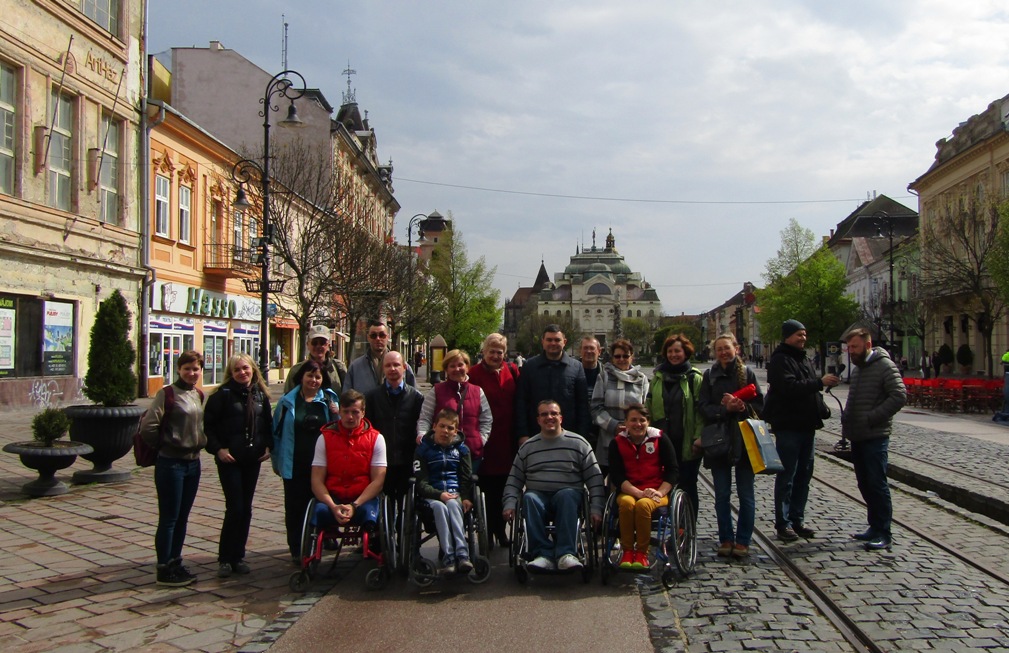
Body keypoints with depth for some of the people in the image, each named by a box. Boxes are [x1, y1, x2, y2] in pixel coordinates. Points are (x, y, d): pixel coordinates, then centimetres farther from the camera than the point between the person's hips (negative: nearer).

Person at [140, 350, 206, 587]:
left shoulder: (199, 395, 9)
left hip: (193, 463, 7)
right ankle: (164, 570, 10)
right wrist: (163, 444, -6)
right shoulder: (167, 394, -13)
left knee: (182, 518, 14)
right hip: (171, 463, -7)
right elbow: (148, 426, -18)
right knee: (169, 519, 1)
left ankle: (175, 563, 25)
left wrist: (201, 442, 5)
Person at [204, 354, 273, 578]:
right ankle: (225, 558, 4)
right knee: (235, 508, -8)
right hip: (229, 459, -4)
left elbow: (268, 423, 17)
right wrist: (217, 449, -13)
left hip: (253, 459, 5)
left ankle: (238, 556, 18)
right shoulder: (222, 394, -6)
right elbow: (208, 424, -5)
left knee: (246, 509, 8)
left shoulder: (261, 395, 8)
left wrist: (269, 446, 4)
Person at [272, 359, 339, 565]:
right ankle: (296, 549, 13)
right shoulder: (288, 401, 3)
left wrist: (336, 415, -12)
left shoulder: (329, 400, 4)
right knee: (295, 507, 4)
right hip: (294, 465, 0)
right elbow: (277, 432, 8)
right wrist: (277, 461, 8)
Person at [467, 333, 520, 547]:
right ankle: (491, 532, 15)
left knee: (503, 487, 9)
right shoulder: (474, 374, -5)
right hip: (485, 440, -3)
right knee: (490, 488, 3)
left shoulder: (512, 371, 7)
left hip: (507, 441, 3)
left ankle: (499, 530, 22)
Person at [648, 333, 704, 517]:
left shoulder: (694, 377, -1)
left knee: (687, 485, 6)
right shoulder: (658, 376, 10)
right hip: (663, 441, 3)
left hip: (687, 443, -3)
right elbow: (649, 406, 9)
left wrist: (699, 437, -13)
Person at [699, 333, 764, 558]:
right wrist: (725, 408, -19)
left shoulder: (747, 373, 3)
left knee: (746, 494, 3)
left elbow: (759, 405, 1)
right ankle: (726, 539, 17)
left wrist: (742, 407, -19)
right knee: (722, 495, 6)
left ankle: (743, 541, 13)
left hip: (745, 441, -1)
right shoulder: (710, 376, 5)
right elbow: (704, 407, -3)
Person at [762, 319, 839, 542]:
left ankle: (798, 520, 21)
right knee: (787, 476, -3)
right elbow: (789, 387, -25)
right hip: (788, 426, -9)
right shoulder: (780, 360, -11)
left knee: (804, 475, 12)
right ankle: (783, 524, 3)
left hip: (807, 425, 9)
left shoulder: (802, 358, 17)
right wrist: (820, 382, -27)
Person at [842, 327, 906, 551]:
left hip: (875, 437, -9)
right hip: (857, 436, 9)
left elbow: (900, 396, -19)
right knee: (865, 484, 13)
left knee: (877, 484, -6)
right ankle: (875, 527, 24)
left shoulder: (885, 366, -11)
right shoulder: (857, 368, 16)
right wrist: (846, 418, 11)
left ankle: (884, 534, 1)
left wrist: (872, 418, -21)